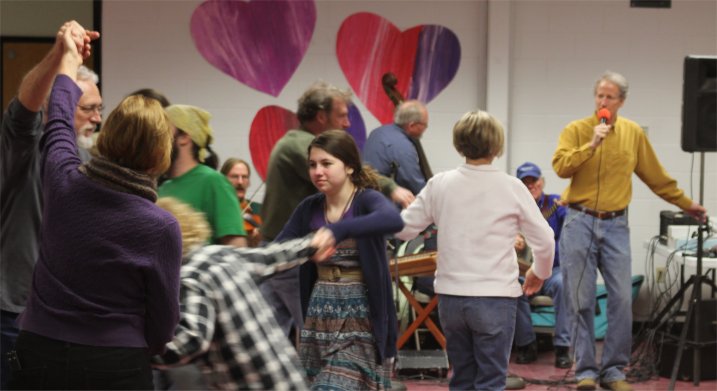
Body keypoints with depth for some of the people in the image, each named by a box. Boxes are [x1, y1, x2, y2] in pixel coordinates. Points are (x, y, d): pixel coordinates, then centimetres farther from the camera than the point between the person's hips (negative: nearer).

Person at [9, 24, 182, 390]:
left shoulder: (63, 182, -6)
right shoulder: (162, 226, -15)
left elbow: (57, 126, 17)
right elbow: (164, 319, -5)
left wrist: (69, 61, 33)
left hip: (38, 356, 4)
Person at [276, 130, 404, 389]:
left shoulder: (367, 200, -10)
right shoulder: (309, 208, 7)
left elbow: (393, 220, -33)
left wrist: (337, 231, -46)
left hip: (359, 318, -6)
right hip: (319, 317, 6)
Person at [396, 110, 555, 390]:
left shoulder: (440, 184, 0)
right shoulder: (511, 187, -6)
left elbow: (403, 229, 6)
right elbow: (544, 241, -1)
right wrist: (540, 272, 19)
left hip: (450, 295, 3)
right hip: (495, 296, -3)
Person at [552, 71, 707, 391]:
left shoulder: (633, 133, 8)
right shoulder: (576, 130, 1)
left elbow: (656, 176, 16)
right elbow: (560, 166, -14)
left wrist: (686, 203, 19)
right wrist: (592, 144, -20)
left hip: (616, 225, 2)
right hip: (580, 223, -2)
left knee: (622, 300, -3)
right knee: (581, 302, 0)